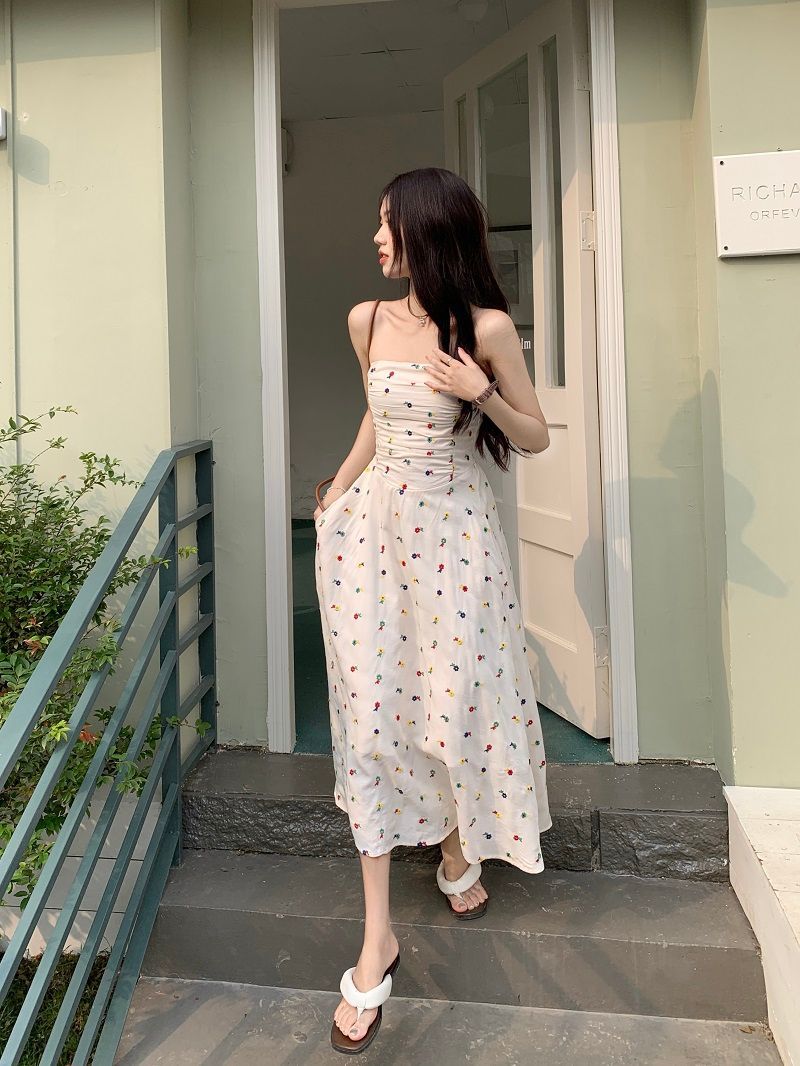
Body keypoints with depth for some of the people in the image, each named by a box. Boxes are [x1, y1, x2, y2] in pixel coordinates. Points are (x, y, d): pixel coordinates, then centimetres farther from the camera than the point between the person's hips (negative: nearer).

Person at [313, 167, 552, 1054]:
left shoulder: (486, 328, -7)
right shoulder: (368, 321, 5)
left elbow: (536, 439, -1)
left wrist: (483, 393, -18)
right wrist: (335, 492, 21)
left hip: (455, 531, -2)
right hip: (371, 527, 3)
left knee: (456, 703, 6)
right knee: (371, 714, -1)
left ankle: (457, 853, 39)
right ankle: (377, 938, 7)